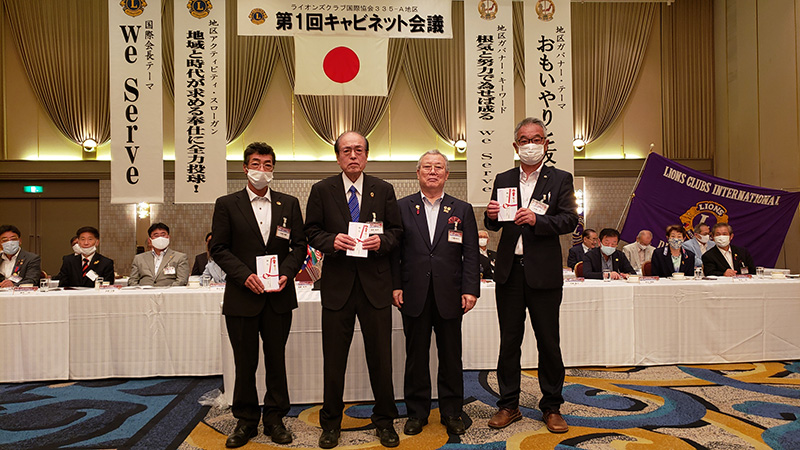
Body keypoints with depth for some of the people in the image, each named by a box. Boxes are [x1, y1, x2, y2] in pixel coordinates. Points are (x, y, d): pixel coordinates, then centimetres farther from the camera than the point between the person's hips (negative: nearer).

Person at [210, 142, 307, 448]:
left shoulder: (289, 204, 8)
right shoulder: (226, 205, 3)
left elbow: (299, 245, 7)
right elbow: (218, 248, 0)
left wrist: (286, 272, -10)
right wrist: (244, 274, -13)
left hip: (279, 296, 1)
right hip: (242, 296, -1)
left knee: (276, 359, 10)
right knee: (245, 363, 9)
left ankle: (274, 419, 26)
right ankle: (246, 421, 26)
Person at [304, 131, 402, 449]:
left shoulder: (384, 190, 7)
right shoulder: (322, 190, 5)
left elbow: (396, 230, 8)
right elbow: (312, 231, 4)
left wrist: (382, 241, -12)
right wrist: (331, 241, -15)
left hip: (375, 283, 1)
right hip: (337, 283, 0)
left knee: (381, 357, 8)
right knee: (334, 359, 9)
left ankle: (384, 421, 27)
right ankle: (331, 423, 28)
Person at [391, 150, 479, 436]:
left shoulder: (462, 210, 8)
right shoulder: (401, 207, 6)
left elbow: (471, 254, 4)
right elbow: (394, 250, 3)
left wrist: (470, 290, -4)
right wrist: (395, 286, -4)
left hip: (449, 296, 1)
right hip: (414, 296, 0)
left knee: (451, 357, 10)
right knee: (416, 356, 9)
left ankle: (452, 413, 26)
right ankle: (417, 413, 25)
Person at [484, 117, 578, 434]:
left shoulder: (561, 179, 5)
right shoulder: (503, 180, 13)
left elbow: (570, 220, -6)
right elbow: (494, 226, 12)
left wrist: (537, 220, -21)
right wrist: (492, 215, -10)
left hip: (544, 271, -2)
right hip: (509, 269, 3)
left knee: (548, 342, 6)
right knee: (509, 341, 9)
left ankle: (551, 407, 22)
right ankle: (509, 405, 22)